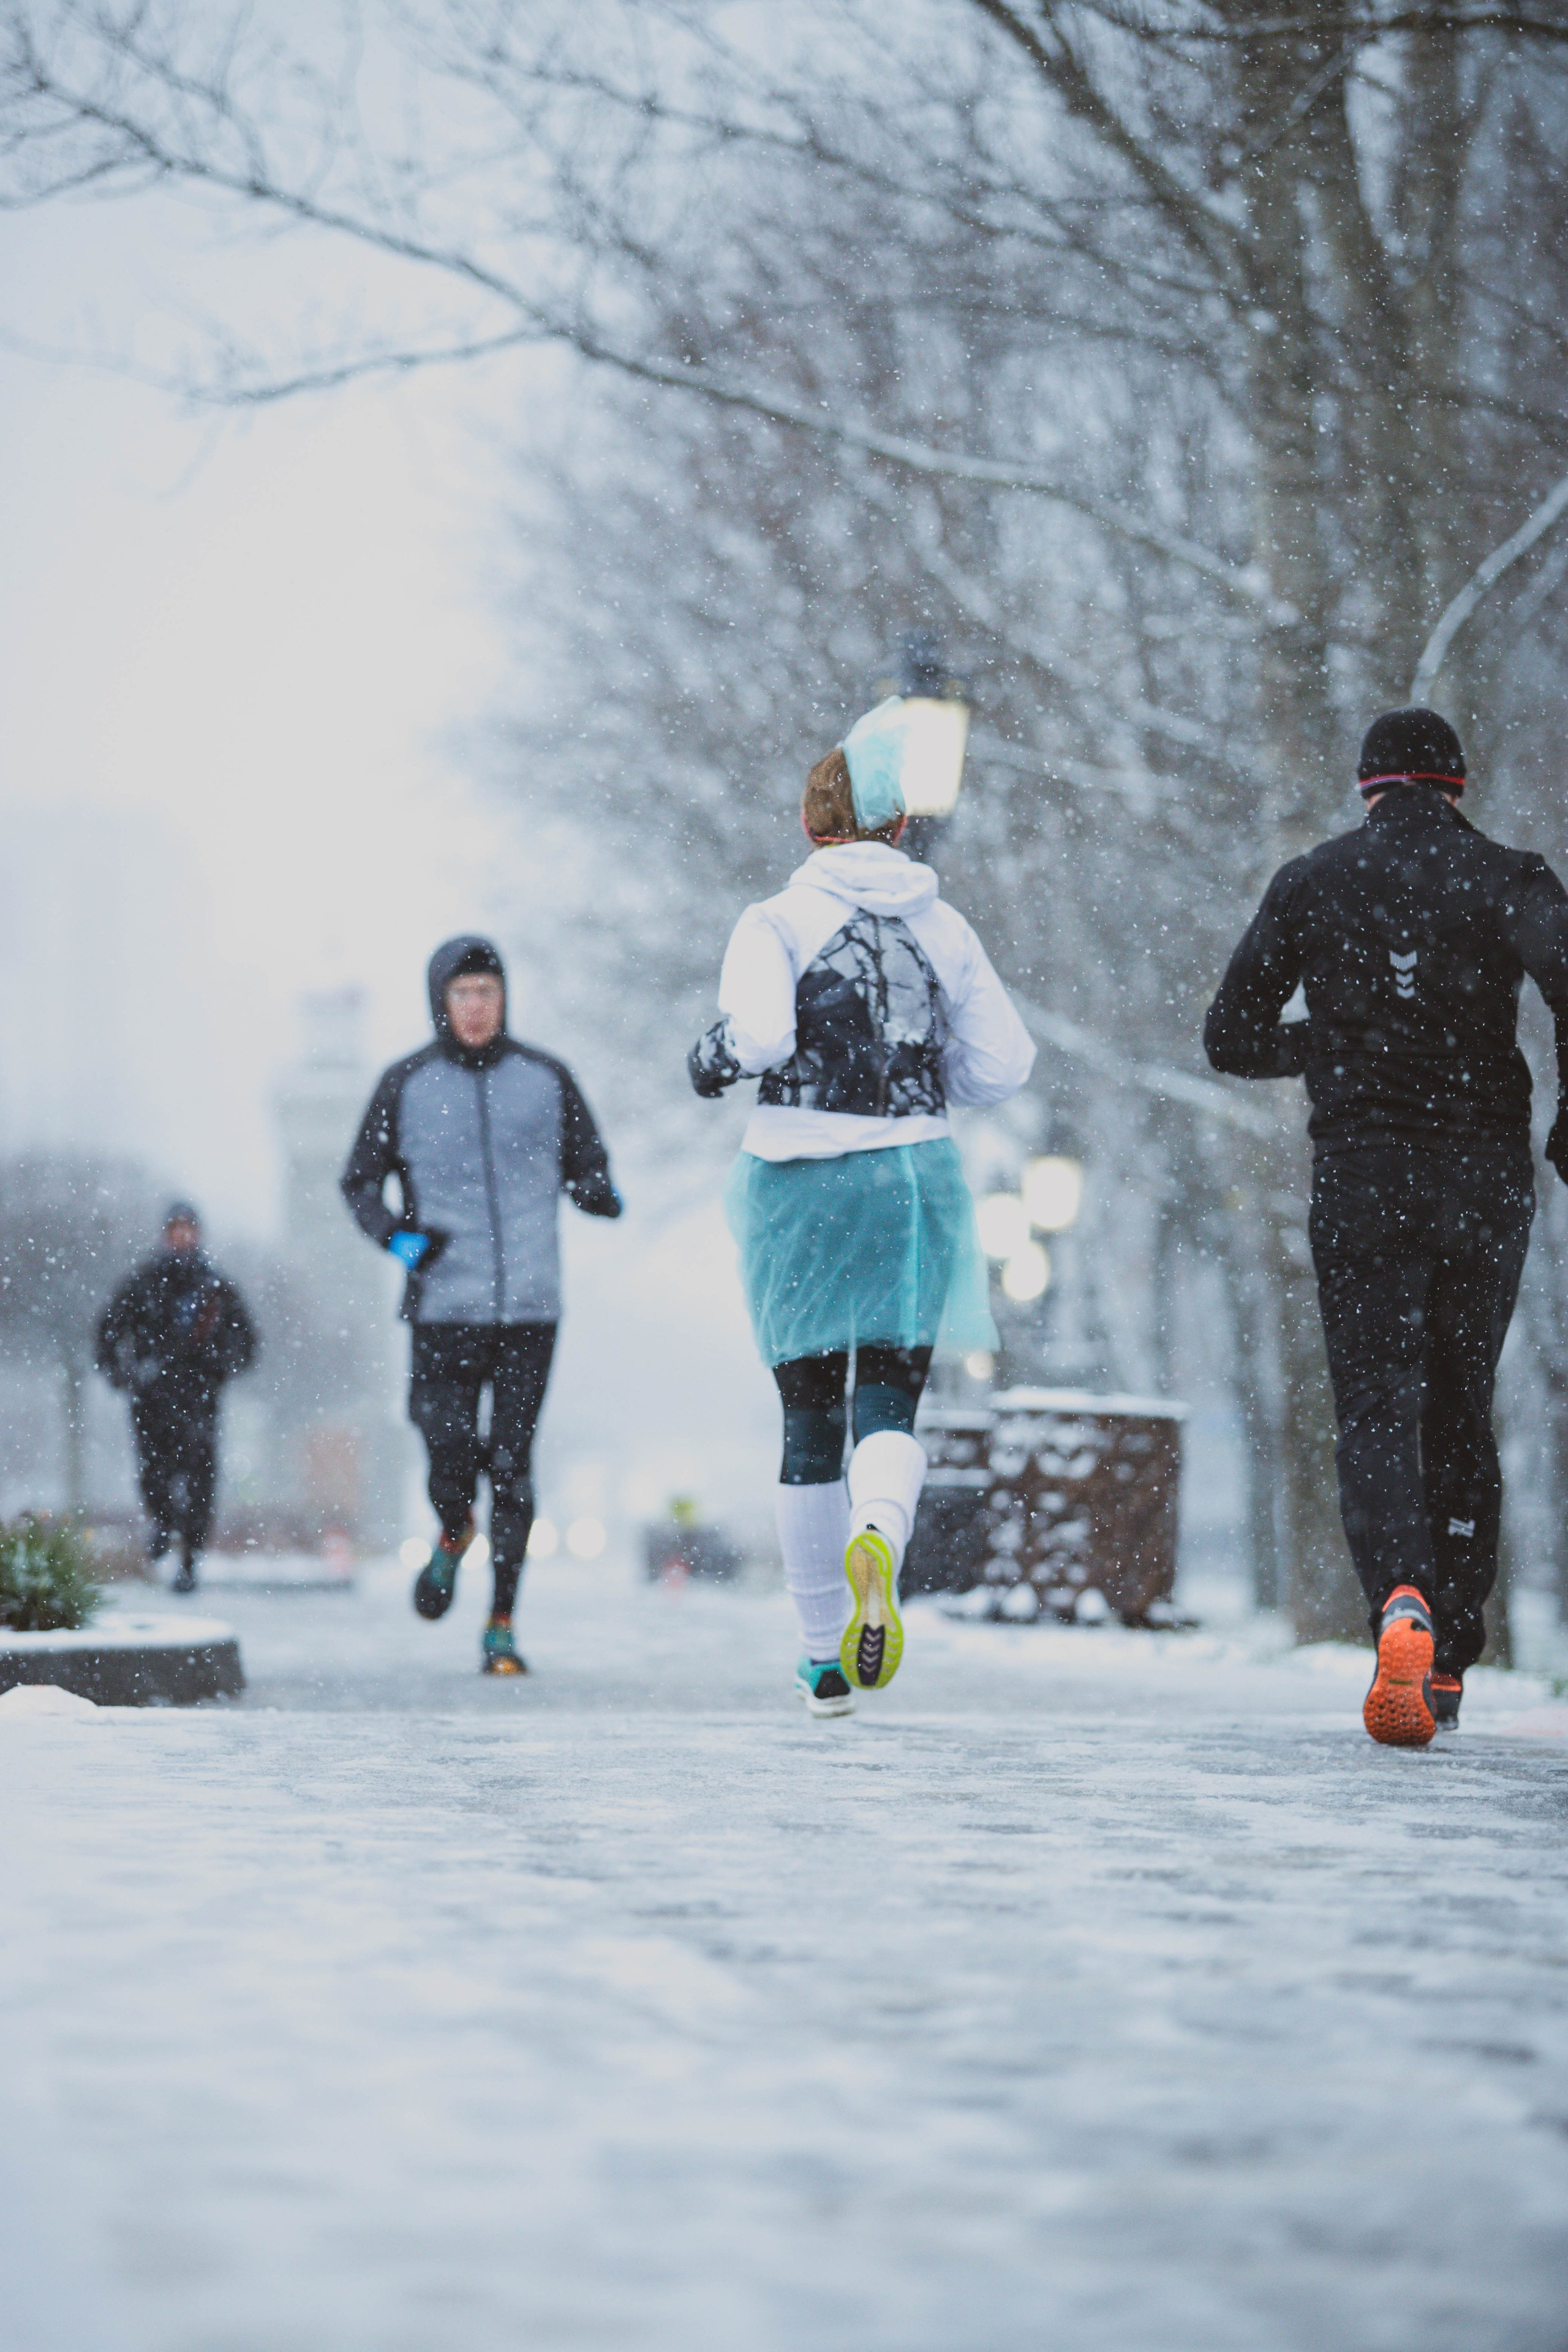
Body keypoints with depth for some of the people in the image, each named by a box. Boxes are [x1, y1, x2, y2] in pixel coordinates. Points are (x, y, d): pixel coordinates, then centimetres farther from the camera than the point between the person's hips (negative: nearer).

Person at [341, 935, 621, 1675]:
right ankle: (453, 1537, 31)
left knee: (512, 1463, -3)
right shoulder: (405, 1085, 4)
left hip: (530, 1308, 1)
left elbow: (586, 1171, 14)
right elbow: (360, 1182, 11)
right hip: (443, 1308, 0)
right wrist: (396, 1235, -8)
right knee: (450, 1453, -6)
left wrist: (600, 1195, -10)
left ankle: (502, 1627, 5)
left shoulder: (546, 1079, 7)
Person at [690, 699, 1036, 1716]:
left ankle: (826, 1661, 15)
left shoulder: (779, 923, -5)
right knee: (891, 1404, -1)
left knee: (810, 1419, 10)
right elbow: (1003, 1066, 5)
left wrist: (713, 1059, 1)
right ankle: (878, 1537, -38)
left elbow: (759, 1033, -21)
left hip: (802, 1182, -1)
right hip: (916, 1175, 1)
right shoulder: (943, 927, 6)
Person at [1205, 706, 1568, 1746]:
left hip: (1362, 1177, -1)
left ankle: (1403, 1607, -33)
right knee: (1462, 1409, 15)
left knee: (1377, 1412, -3)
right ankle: (1450, 1663, 18)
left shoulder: (1310, 883, 5)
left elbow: (1234, 1038, 8)